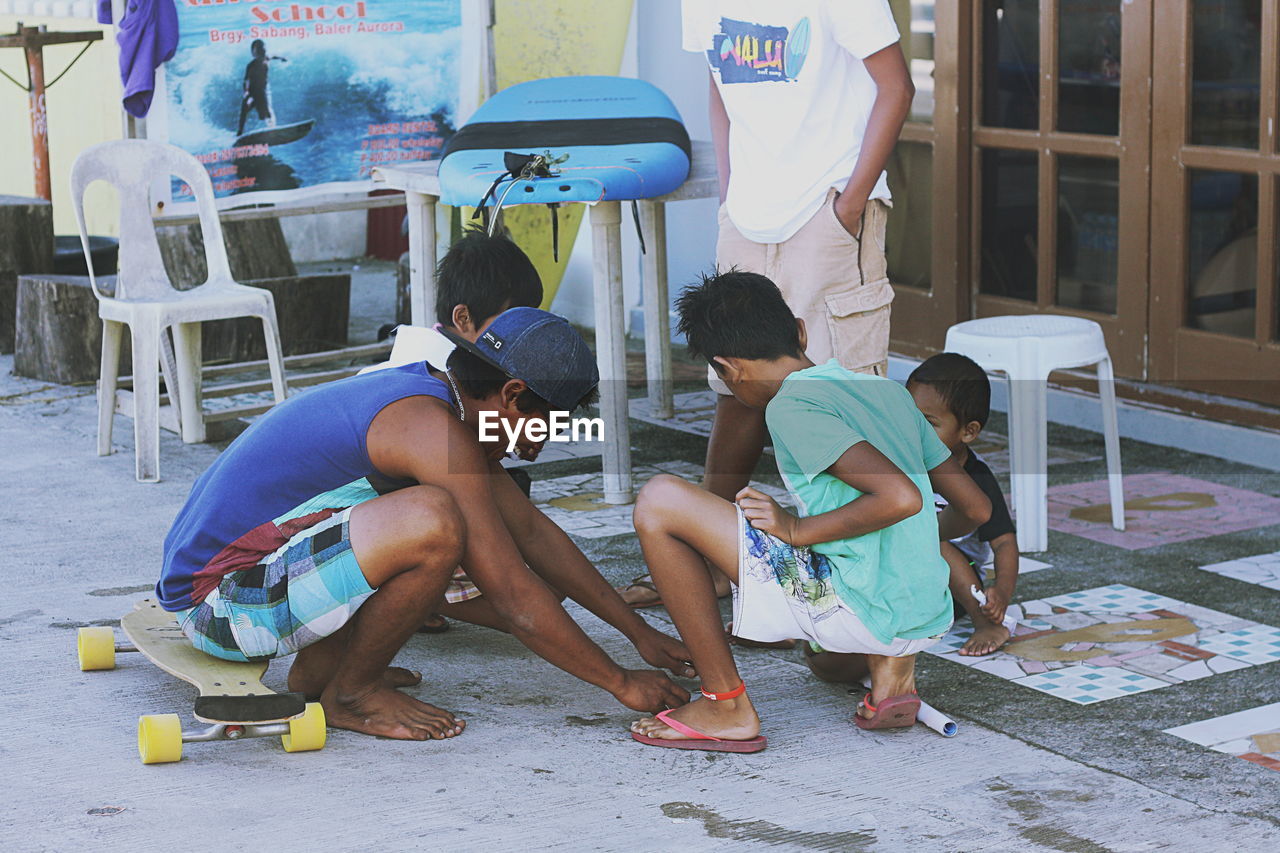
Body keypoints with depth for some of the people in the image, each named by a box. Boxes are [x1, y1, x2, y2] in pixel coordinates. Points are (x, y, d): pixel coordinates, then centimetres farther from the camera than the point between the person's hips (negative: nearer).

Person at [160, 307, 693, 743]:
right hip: (220, 602, -10)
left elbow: (531, 530, 18)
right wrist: (622, 684, -9)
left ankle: (318, 667, 13)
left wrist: (639, 632, 18)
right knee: (434, 523, -30)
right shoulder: (432, 428, -20)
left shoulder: (422, 392, 10)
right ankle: (351, 695, -6)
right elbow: (513, 596, -19)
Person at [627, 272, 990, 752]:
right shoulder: (886, 390, 13)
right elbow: (974, 509, 15)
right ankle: (888, 664, 10)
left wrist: (797, 529, -13)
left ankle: (726, 708, -4)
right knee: (828, 664, 45)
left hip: (859, 610, -9)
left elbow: (901, 496, -25)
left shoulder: (792, 406, -12)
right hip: (927, 618, 9)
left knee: (660, 501, -8)